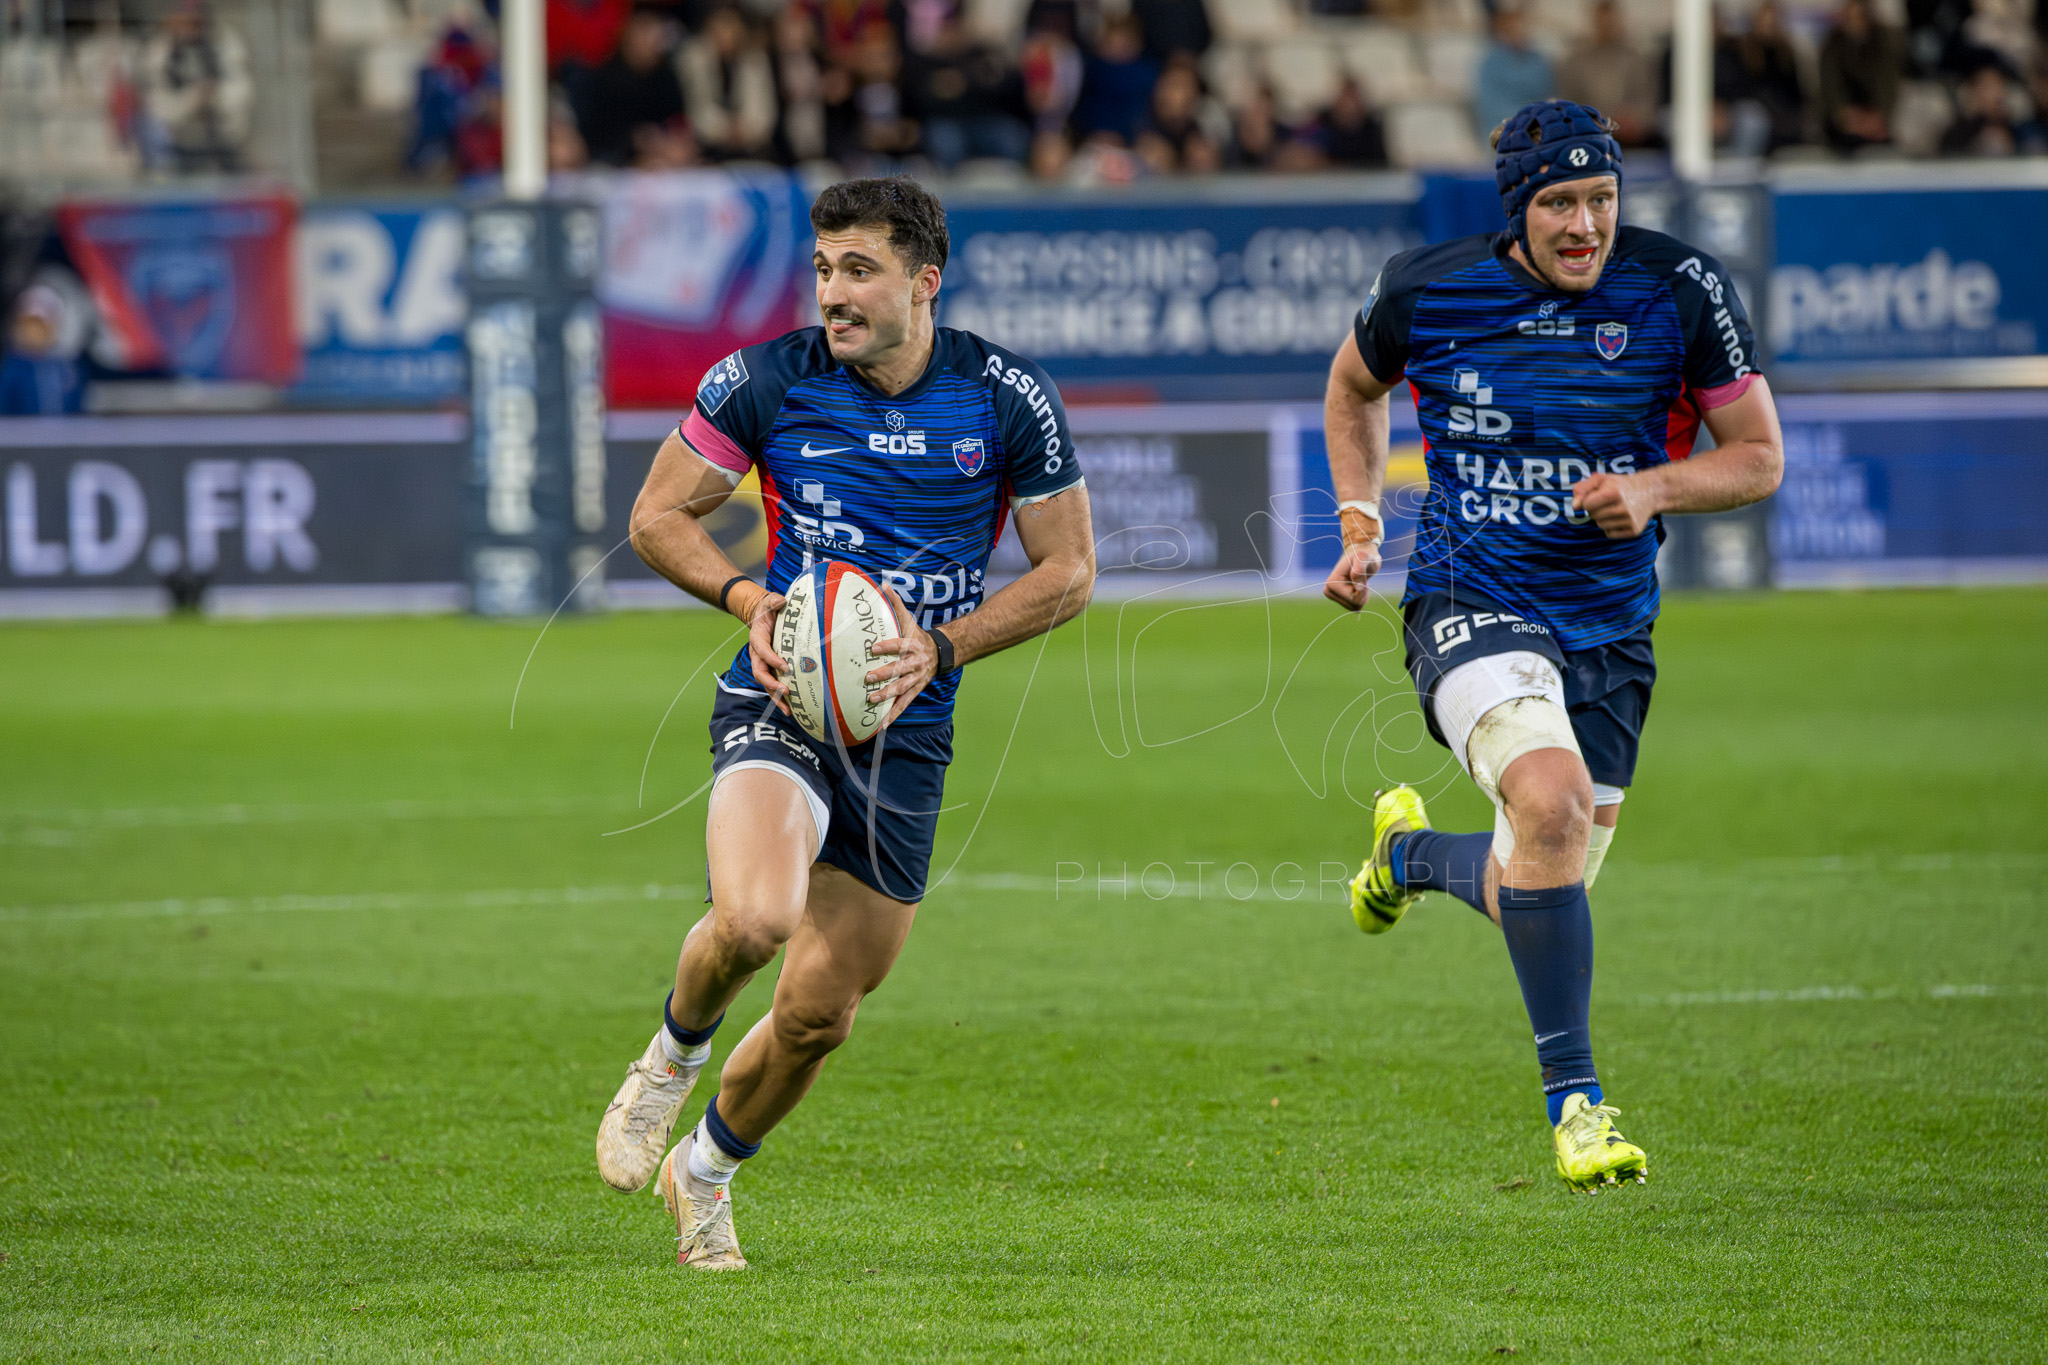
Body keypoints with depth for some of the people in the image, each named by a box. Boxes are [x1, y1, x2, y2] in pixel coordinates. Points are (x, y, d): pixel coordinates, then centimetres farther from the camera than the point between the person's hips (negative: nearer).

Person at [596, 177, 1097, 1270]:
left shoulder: (1009, 400, -5)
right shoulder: (765, 381, -7)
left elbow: (1068, 568, 2)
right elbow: (659, 515, 4)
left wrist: (941, 649, -12)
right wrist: (749, 598, -14)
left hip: (905, 729, 2)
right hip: (781, 707, -2)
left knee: (819, 1012, 4)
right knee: (755, 919, -32)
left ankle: (704, 1171, 34)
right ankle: (672, 1059, 2)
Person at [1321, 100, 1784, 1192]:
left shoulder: (1680, 291, -8)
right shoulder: (1424, 293, -6)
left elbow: (1759, 456, 1)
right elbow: (1353, 386, 17)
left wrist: (1654, 489, -18)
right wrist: (1360, 527, 5)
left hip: (1609, 628, 3)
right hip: (1469, 603, -3)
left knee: (1538, 891, 8)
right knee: (1552, 800, -30)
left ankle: (1413, 851, 45)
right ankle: (1574, 1101, -22)